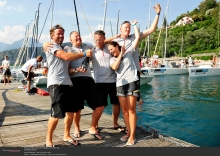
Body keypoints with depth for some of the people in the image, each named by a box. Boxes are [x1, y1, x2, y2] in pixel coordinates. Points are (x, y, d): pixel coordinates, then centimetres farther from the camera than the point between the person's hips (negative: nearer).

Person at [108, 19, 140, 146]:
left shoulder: (128, 52, 8)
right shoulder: (113, 59, 15)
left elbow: (137, 37, 6)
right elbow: (115, 67, -7)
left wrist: (134, 25, 15)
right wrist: (120, 55, -1)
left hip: (132, 82, -4)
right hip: (120, 84, 4)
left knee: (131, 109, -3)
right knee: (124, 110, 7)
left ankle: (132, 136, 3)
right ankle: (129, 132, 20)